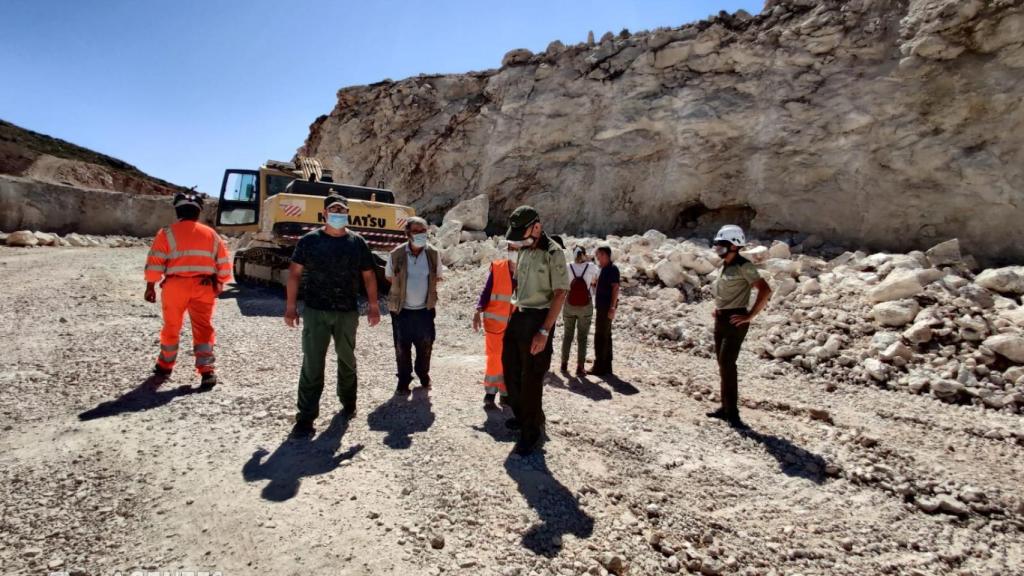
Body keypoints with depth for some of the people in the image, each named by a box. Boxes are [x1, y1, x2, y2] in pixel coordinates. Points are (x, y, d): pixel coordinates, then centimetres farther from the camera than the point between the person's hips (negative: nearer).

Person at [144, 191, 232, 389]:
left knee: (172, 327, 15)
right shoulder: (212, 234, 9)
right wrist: (219, 284, 22)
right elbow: (224, 265, 10)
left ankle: (165, 367, 32)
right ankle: (207, 371, -8)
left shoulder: (167, 233, 0)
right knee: (204, 328, 3)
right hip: (204, 287, 1)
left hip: (176, 285, -1)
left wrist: (150, 286, 4)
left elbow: (155, 262, -4)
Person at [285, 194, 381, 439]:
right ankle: (306, 418, 1)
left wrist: (373, 306, 4)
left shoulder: (357, 242, 4)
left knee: (347, 359, 15)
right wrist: (291, 306, -3)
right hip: (315, 311, -1)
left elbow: (369, 276, 7)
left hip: (348, 312, 2)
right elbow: (295, 272, 2)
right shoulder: (309, 240, 1)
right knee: (312, 364, -4)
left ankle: (348, 403, 34)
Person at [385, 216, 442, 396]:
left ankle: (423, 375, 35)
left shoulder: (433, 254, -6)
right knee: (402, 348, 6)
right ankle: (404, 381, 23)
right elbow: (389, 277, 5)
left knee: (425, 346, 12)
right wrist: (403, 288, 3)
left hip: (425, 309, 2)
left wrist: (426, 289, 3)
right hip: (401, 309, -2)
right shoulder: (396, 255, -12)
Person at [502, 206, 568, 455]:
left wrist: (544, 331, -22)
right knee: (510, 370, 16)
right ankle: (521, 416, 36)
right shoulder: (523, 251, 11)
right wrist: (513, 316, 12)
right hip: (517, 316, 8)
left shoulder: (553, 253, -13)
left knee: (531, 378, 0)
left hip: (538, 318, -8)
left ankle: (531, 431, 15)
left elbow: (559, 294, -17)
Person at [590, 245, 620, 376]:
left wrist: (612, 308, -24)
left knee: (600, 336, -6)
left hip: (607, 307, -10)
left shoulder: (612, 269, -14)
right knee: (605, 336, 12)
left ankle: (599, 366, -2)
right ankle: (606, 366, 19)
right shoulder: (604, 269, 15)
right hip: (603, 306, 10)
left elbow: (615, 288, -20)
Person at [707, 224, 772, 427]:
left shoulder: (744, 266, -14)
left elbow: (765, 290, -20)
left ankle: (732, 412, -6)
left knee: (727, 364, -12)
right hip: (720, 319, 9)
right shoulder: (724, 265, 12)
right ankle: (726, 408, 20)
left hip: (735, 321, -9)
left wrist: (750, 316, -19)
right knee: (723, 364, 11)